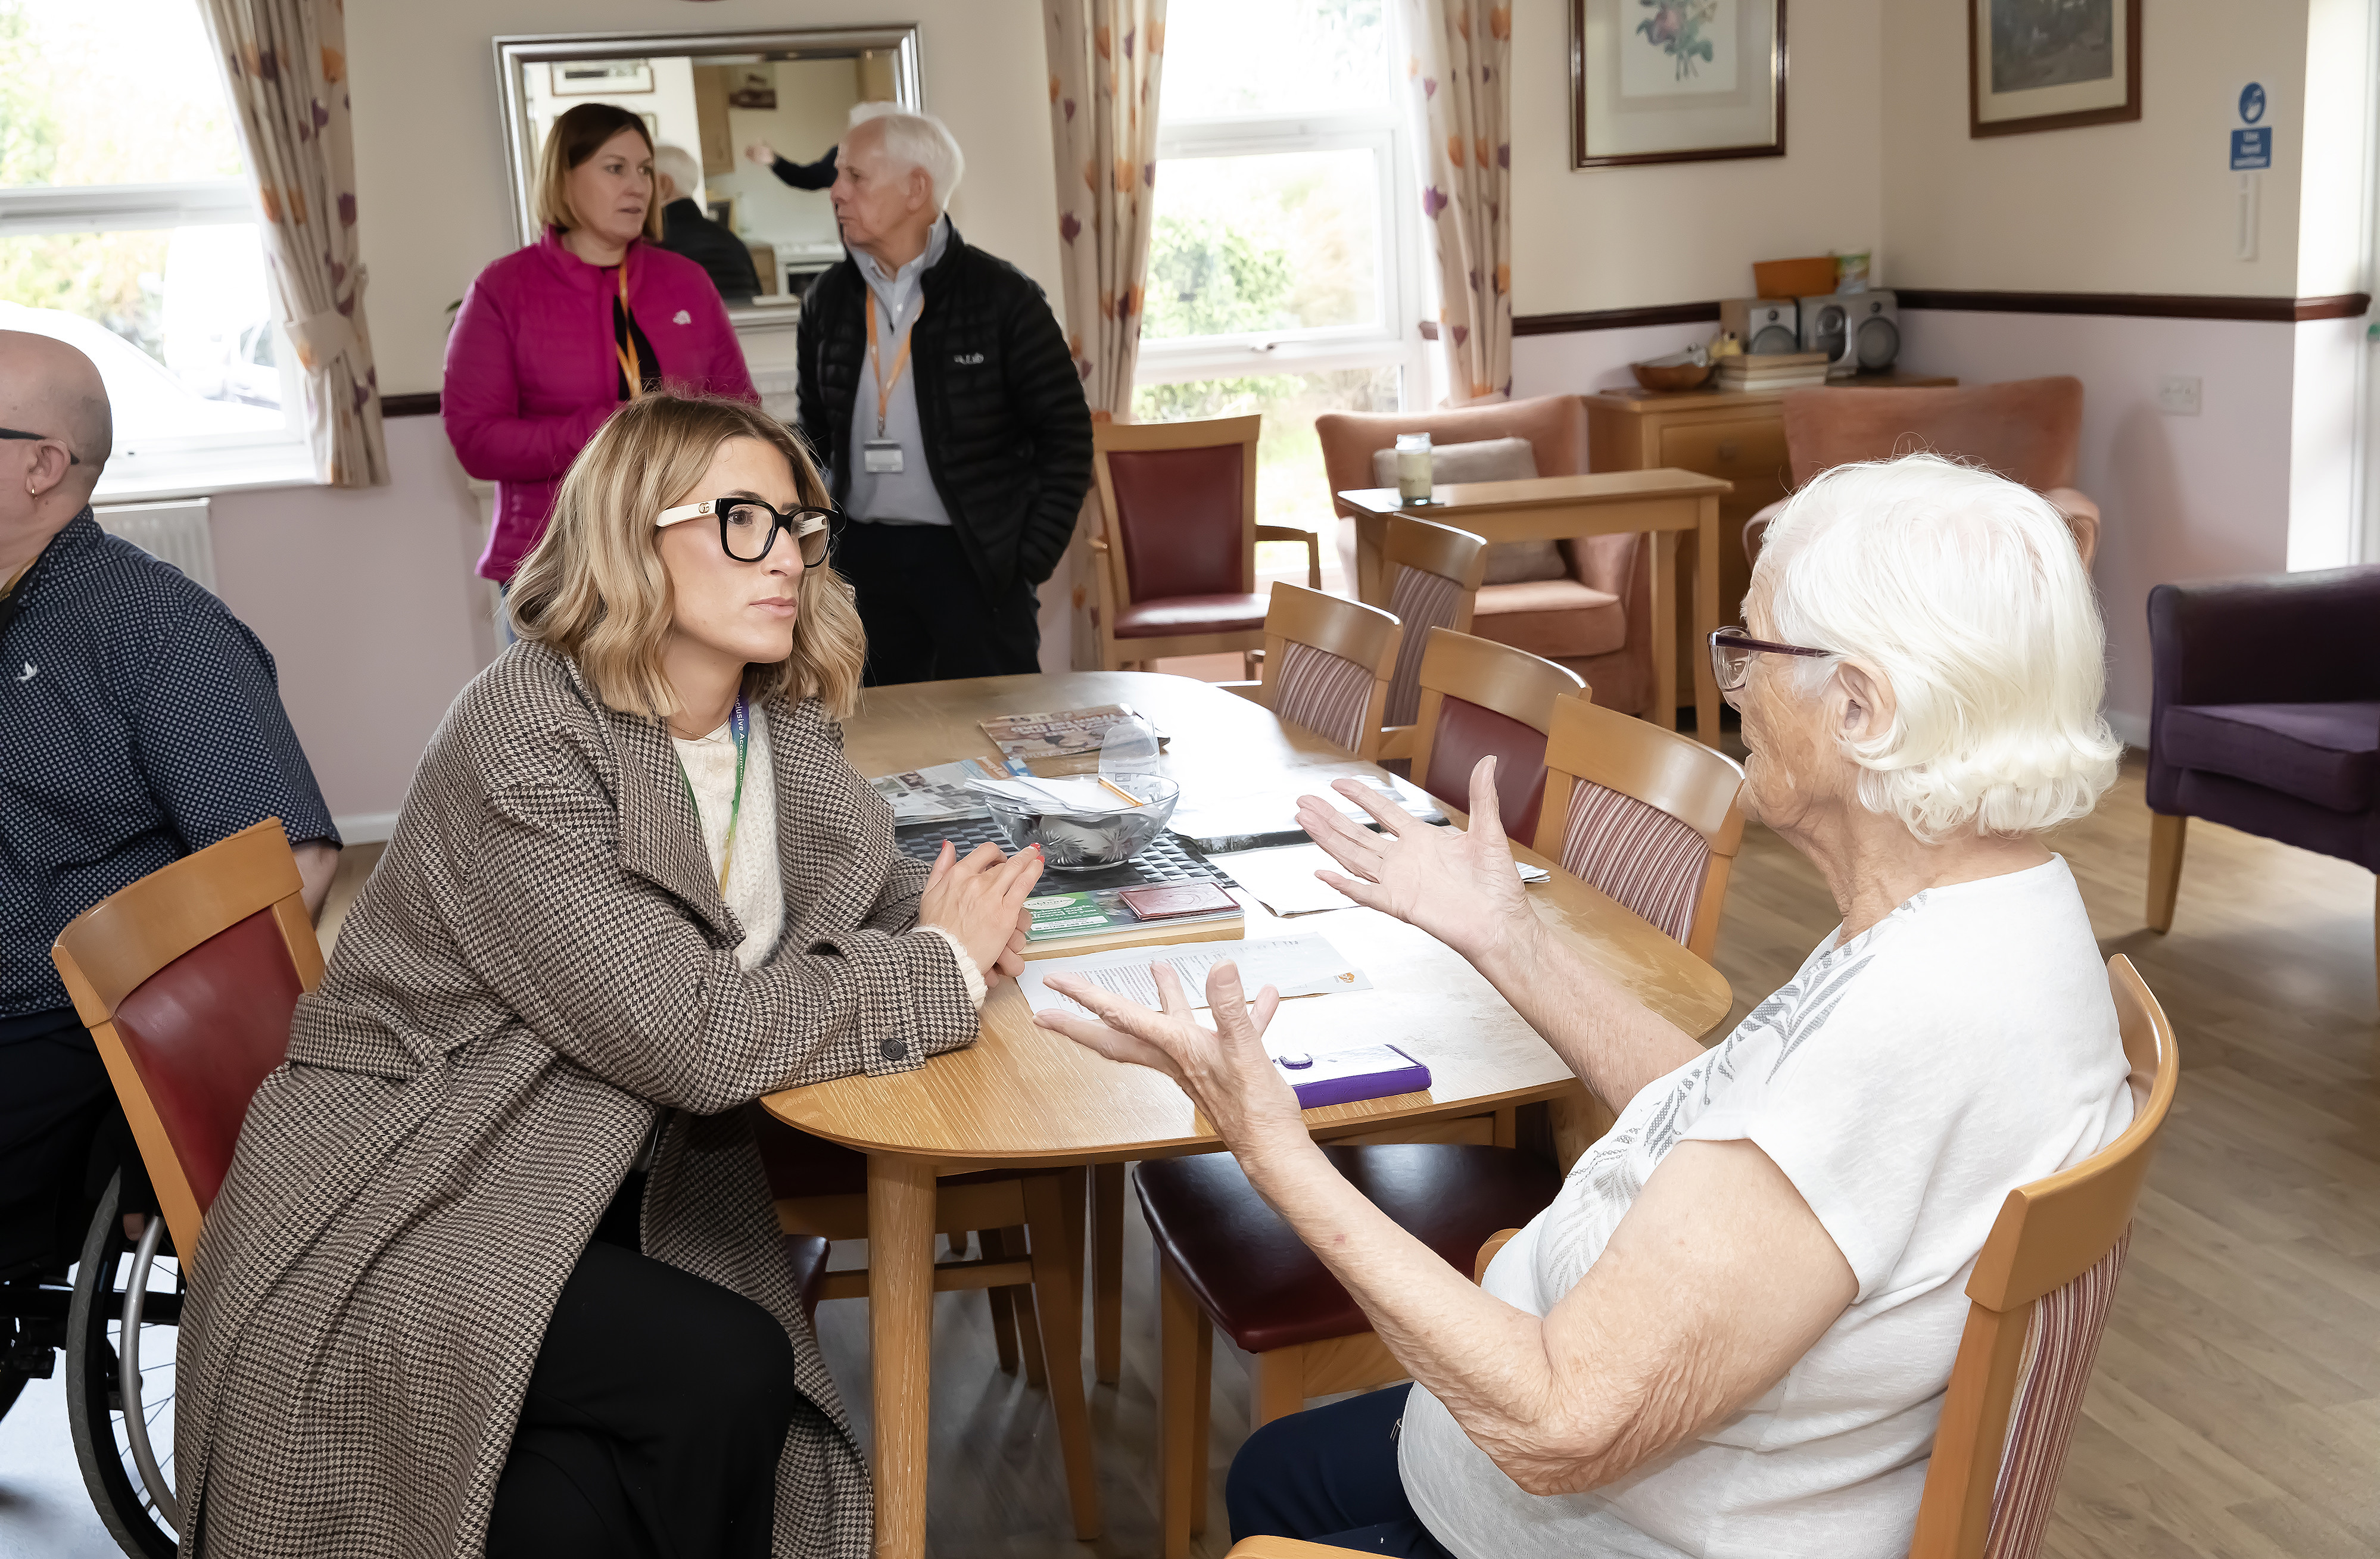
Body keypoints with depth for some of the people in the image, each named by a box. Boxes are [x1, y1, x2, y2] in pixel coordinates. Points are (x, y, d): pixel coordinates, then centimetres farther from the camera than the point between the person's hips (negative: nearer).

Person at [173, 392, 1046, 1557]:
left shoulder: (780, 721, 3)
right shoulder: (525, 740, -20)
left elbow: (854, 875, 22)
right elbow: (691, 1035, -26)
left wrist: (954, 905, -3)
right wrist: (942, 967, -15)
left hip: (612, 1195, 6)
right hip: (402, 1210, -6)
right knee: (724, 1369, -25)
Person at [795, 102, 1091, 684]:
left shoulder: (1001, 297, -6)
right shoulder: (828, 301, 8)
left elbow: (1066, 435, -4)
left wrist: (1027, 565, -8)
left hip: (973, 557, -4)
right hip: (863, 557, 4)